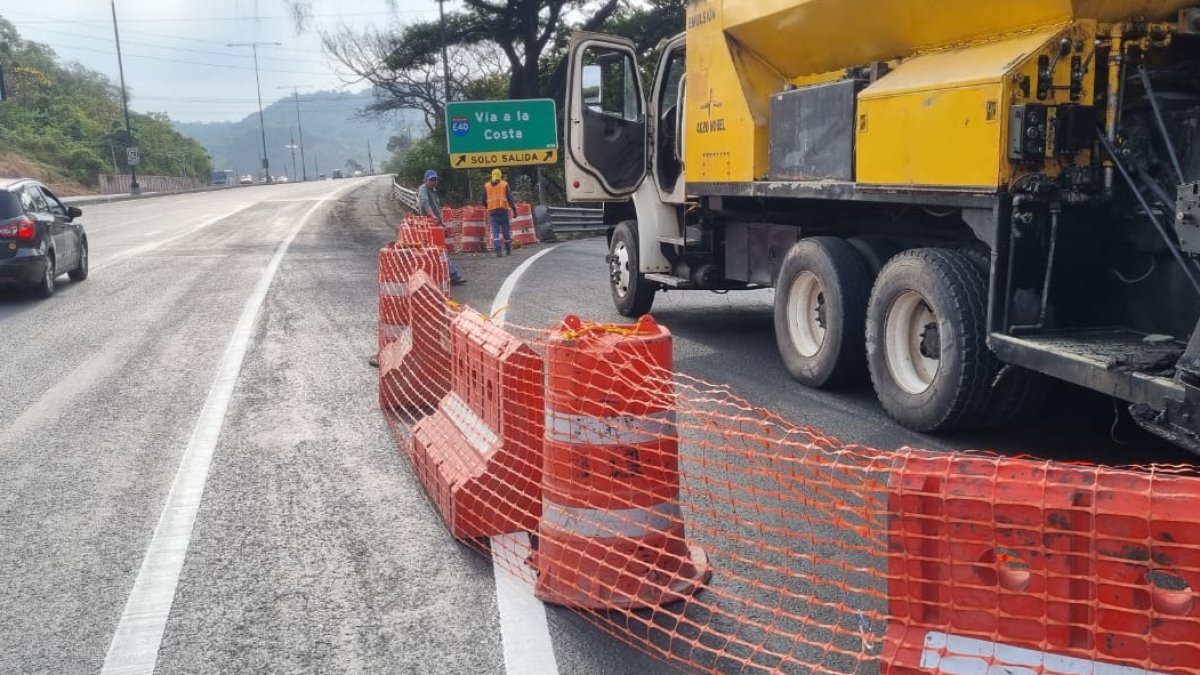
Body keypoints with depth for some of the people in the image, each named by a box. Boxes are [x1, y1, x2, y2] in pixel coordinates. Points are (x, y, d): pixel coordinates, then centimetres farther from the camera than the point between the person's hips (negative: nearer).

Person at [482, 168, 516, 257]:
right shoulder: (504, 184, 2)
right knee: (506, 230, 9)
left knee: (495, 231, -1)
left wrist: (487, 208, 32)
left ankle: (498, 250, -15)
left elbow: (484, 201, 14)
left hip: (492, 211, 2)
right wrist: (514, 209, -6)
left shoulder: (486, 186, 10)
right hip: (503, 210, -2)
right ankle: (508, 250, 17)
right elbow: (510, 198, -5)